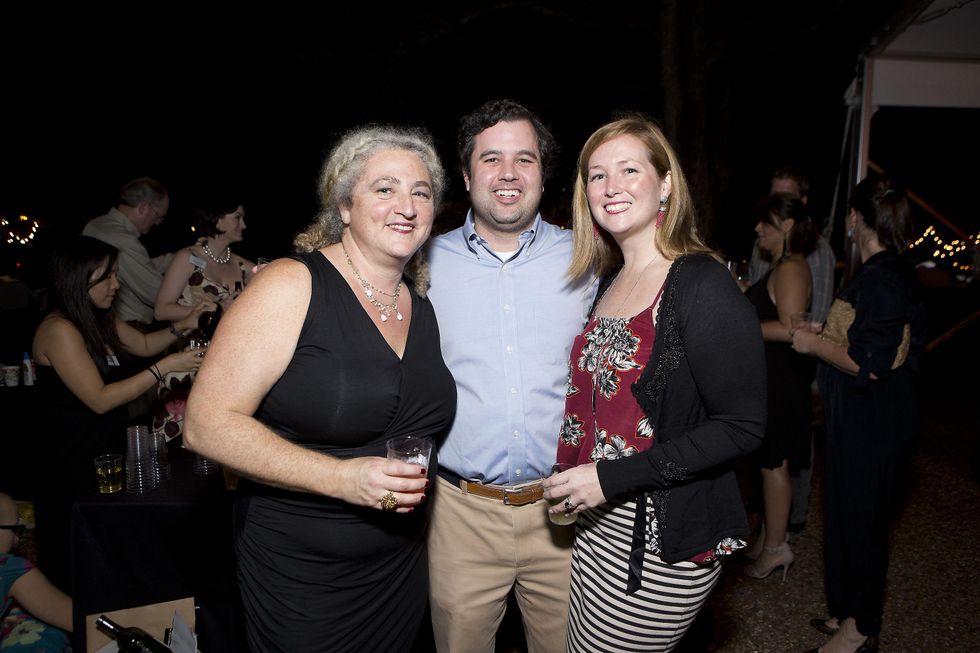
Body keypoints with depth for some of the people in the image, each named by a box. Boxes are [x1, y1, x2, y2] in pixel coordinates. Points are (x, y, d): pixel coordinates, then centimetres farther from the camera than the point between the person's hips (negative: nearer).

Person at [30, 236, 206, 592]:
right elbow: (100, 399, -22)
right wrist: (165, 367, -22)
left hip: (105, 456, 8)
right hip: (70, 468, -8)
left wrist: (182, 325, 2)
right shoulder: (58, 329, -20)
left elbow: (145, 344, 21)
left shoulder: (101, 321, 7)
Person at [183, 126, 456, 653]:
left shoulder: (422, 308, 4)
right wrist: (341, 477, -27)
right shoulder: (292, 286, -16)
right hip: (298, 572, -5)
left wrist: (416, 481, 1)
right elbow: (207, 424, -20)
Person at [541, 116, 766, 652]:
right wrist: (578, 477, 3)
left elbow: (742, 427, -19)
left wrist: (613, 478, -21)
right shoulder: (609, 281, 8)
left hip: (665, 539, -7)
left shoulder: (703, 286, -15)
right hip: (597, 525, 7)